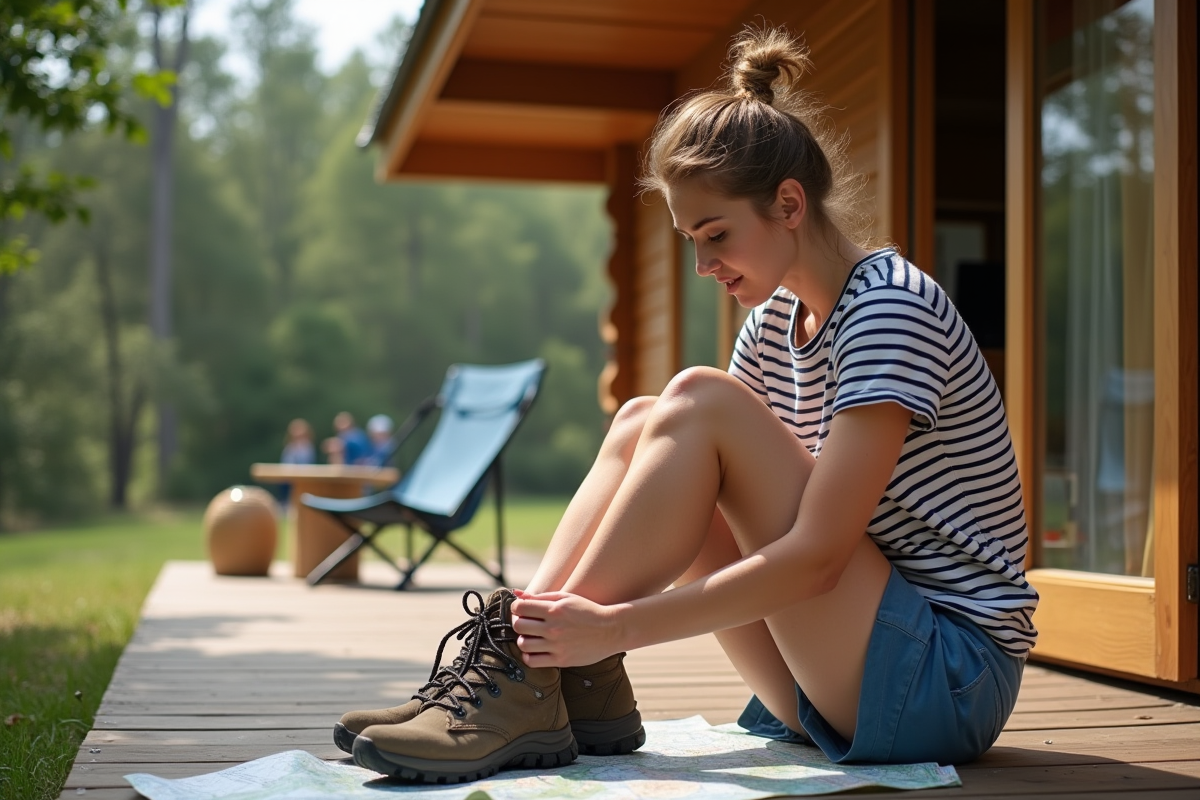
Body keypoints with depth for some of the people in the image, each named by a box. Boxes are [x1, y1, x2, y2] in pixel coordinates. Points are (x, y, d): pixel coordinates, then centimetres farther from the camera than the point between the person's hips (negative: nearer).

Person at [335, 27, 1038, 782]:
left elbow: (815, 554, -25)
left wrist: (615, 626, -26)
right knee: (641, 423, -1)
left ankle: (533, 685, -19)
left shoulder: (890, 309, -17)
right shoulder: (775, 322, 10)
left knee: (698, 406, -22)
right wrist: (559, 605, -9)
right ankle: (574, 681, -13)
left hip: (950, 681, -8)